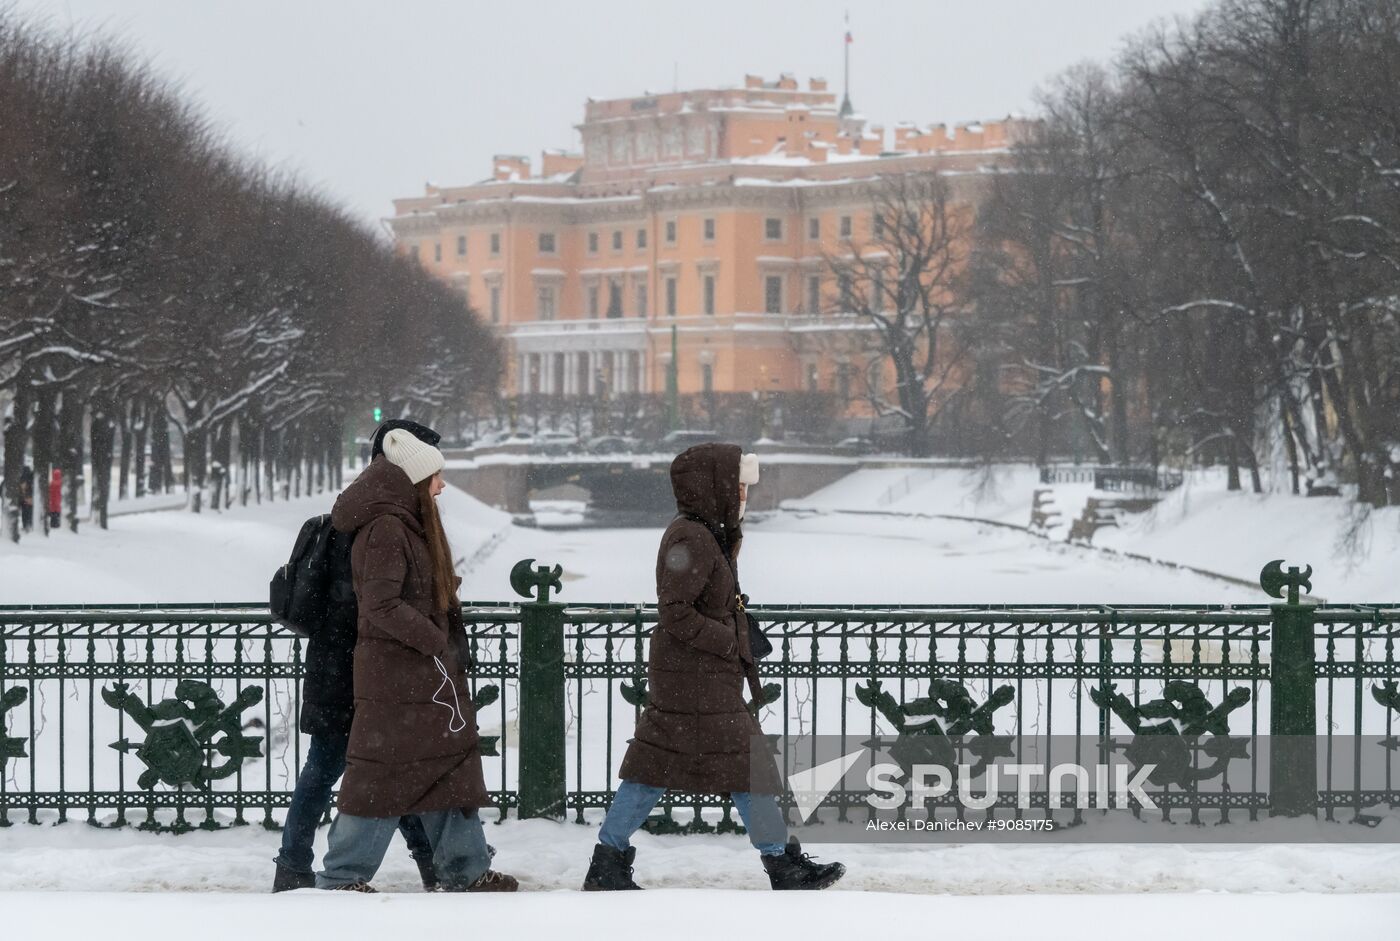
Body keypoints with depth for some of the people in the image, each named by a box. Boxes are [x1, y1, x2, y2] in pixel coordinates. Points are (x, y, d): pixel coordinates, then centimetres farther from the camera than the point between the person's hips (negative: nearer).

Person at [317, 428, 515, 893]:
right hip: (395, 677, -10)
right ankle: (342, 877, 4)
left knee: (450, 768, 13)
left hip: (424, 676, 10)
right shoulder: (385, 530, -17)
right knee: (383, 777, -4)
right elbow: (383, 608, -23)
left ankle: (466, 870, 20)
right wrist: (436, 641, -17)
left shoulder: (410, 526, 14)